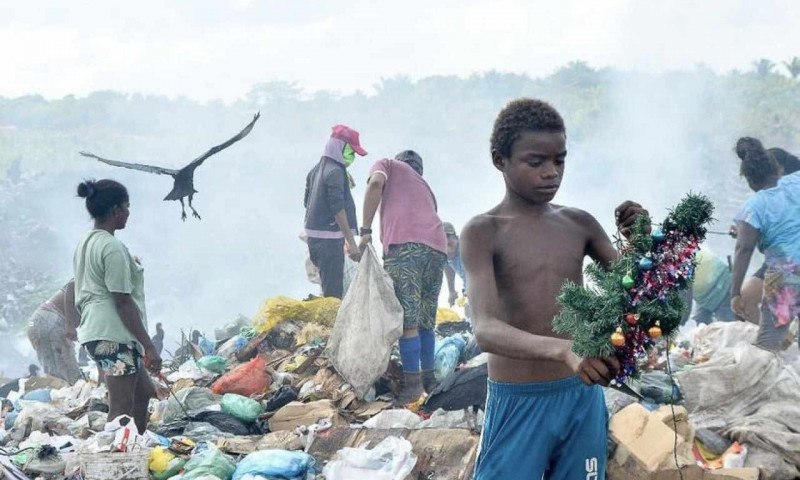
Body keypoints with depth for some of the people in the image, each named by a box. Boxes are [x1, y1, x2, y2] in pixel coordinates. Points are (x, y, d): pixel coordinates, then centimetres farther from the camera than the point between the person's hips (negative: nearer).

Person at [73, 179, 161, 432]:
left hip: (93, 330, 10)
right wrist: (149, 346, -16)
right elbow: (123, 301, -18)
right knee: (122, 408, -8)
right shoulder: (113, 248, -16)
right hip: (114, 335, -10)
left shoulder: (85, 242, 14)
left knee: (144, 392, 20)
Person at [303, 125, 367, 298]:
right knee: (334, 292, -10)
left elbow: (307, 202, 23)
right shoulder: (335, 172, -13)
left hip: (313, 235, 10)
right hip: (329, 238, -10)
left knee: (328, 288, 15)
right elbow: (338, 208, -20)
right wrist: (351, 242, -21)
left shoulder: (316, 170, 15)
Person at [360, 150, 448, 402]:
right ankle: (428, 378, 23)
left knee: (407, 320, -5)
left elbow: (376, 183, -2)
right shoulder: (425, 186, 37)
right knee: (426, 320, 17)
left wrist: (365, 230, -1)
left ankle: (412, 382, -6)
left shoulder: (388, 165, 22)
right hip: (437, 247, 6)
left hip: (405, 243, -6)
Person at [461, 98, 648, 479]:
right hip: (519, 403, -4)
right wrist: (563, 350, -42)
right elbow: (486, 330, -24)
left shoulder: (579, 224, 5)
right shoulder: (483, 232, -10)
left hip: (582, 397, 5)